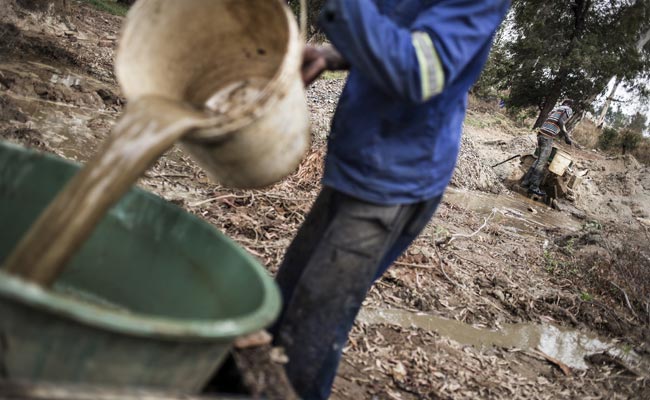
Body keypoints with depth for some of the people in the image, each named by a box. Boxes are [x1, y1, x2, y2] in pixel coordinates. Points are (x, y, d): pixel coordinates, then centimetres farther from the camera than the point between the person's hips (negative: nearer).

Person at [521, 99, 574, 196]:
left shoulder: (555, 109, 29)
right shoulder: (569, 110, 6)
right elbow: (561, 121, -11)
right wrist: (567, 137, -11)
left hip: (541, 134, 8)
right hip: (548, 136, -8)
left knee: (539, 160, 15)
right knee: (542, 162, -9)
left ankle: (526, 181, 12)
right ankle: (534, 187, -12)